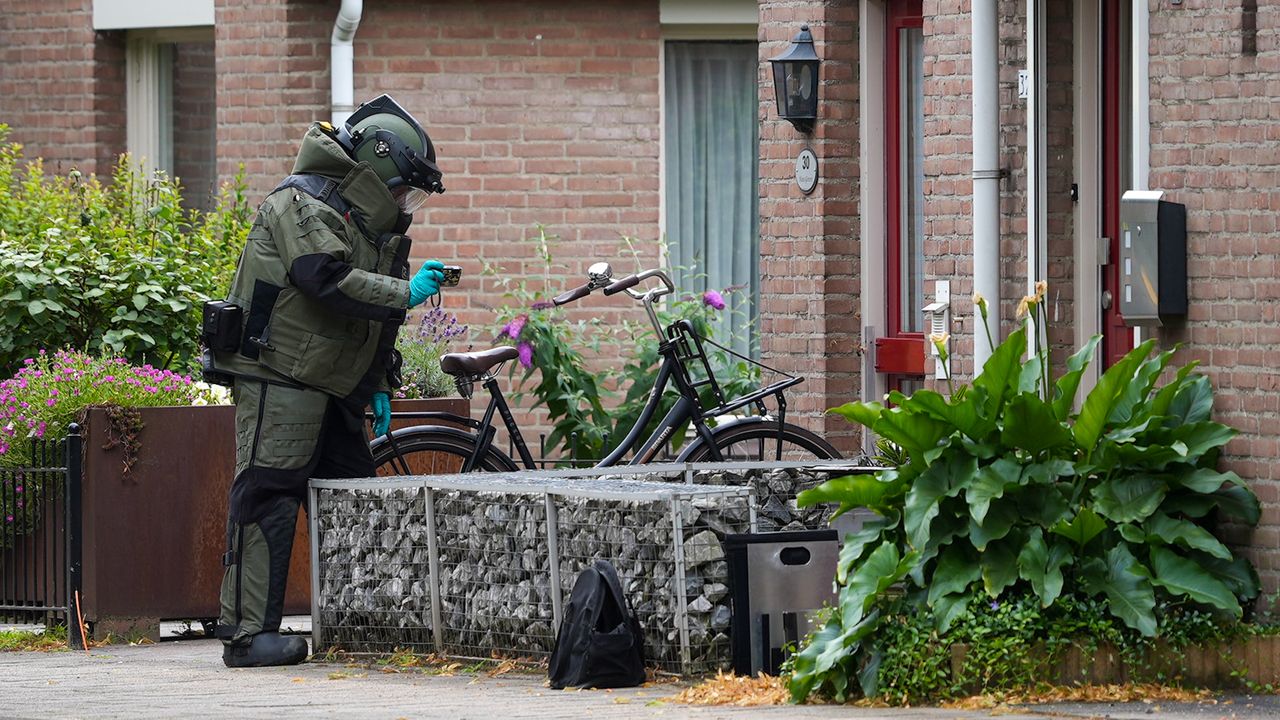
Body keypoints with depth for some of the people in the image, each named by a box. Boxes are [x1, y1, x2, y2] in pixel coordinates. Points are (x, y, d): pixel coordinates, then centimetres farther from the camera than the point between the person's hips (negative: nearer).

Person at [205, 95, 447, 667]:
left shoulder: (369, 222, 20)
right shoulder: (302, 204, -11)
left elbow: (369, 316, 26)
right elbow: (328, 280, -26)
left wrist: (379, 386, 20)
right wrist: (406, 292, -22)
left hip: (332, 386, 10)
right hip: (279, 379, -10)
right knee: (268, 499, -12)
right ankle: (248, 634, -15)